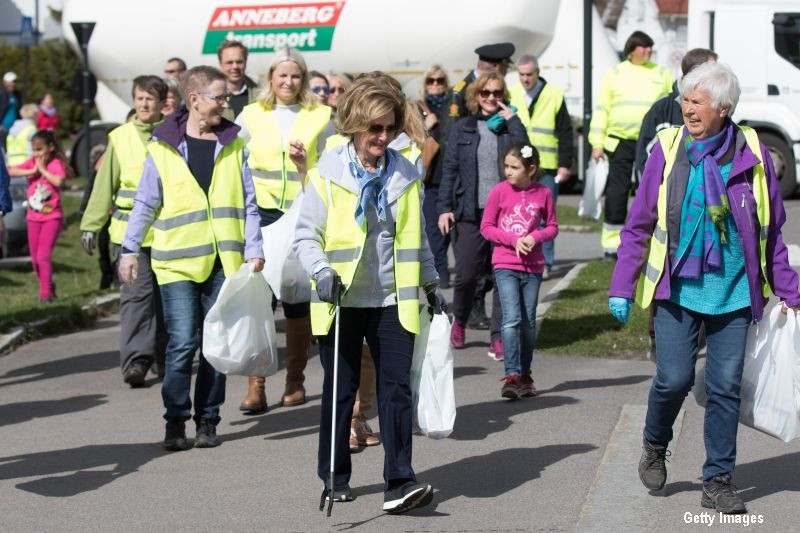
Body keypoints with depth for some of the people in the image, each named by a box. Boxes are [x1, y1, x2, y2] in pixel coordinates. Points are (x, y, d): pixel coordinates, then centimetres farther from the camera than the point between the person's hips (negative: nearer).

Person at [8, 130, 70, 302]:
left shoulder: (56, 164, -8)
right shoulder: (32, 162, 2)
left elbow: (58, 181, -28)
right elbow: (10, 171, -11)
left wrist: (42, 169, -18)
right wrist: (32, 171, -17)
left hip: (52, 216, -5)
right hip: (34, 217, 5)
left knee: (44, 255, -14)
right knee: (35, 258, 10)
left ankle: (45, 292, -10)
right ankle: (48, 287, 26)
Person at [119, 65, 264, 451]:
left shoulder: (234, 144, 8)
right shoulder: (162, 147, 2)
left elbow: (247, 202, 10)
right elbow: (145, 203, 8)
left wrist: (254, 249, 3)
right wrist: (129, 249, 6)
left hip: (224, 260, 3)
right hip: (178, 260, -2)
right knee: (182, 343, -8)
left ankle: (208, 420, 16)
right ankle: (175, 421, 4)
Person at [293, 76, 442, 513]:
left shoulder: (406, 174, 7)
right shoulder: (327, 173, -4)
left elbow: (416, 238, 18)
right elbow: (306, 235, -3)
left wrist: (430, 284, 22)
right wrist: (321, 271, -19)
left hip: (393, 301, 2)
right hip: (341, 300, -2)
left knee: (396, 387, -6)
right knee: (340, 390, 7)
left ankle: (399, 481, -6)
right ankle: (335, 478, 22)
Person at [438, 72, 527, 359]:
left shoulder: (510, 126, 9)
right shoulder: (462, 128, 10)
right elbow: (449, 169, 7)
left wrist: (513, 120, -9)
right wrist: (445, 207, -1)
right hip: (470, 213, 0)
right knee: (466, 275, -2)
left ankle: (499, 337, 7)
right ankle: (459, 321, 26)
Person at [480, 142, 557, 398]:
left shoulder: (543, 194, 1)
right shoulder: (500, 191, -3)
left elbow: (552, 227, 10)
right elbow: (486, 227, 1)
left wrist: (534, 237, -10)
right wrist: (513, 239, -12)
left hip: (532, 266, 2)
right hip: (505, 264, -2)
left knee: (529, 322, 7)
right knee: (512, 319, -13)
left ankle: (525, 374, 20)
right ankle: (511, 376, -13)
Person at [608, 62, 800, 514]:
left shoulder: (752, 154, -2)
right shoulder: (669, 148, -3)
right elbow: (639, 224, 2)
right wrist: (622, 287, -1)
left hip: (733, 292, 1)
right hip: (678, 288, -1)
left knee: (726, 386, 3)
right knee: (674, 379, -5)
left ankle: (718, 480, 15)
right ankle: (655, 446, 26)